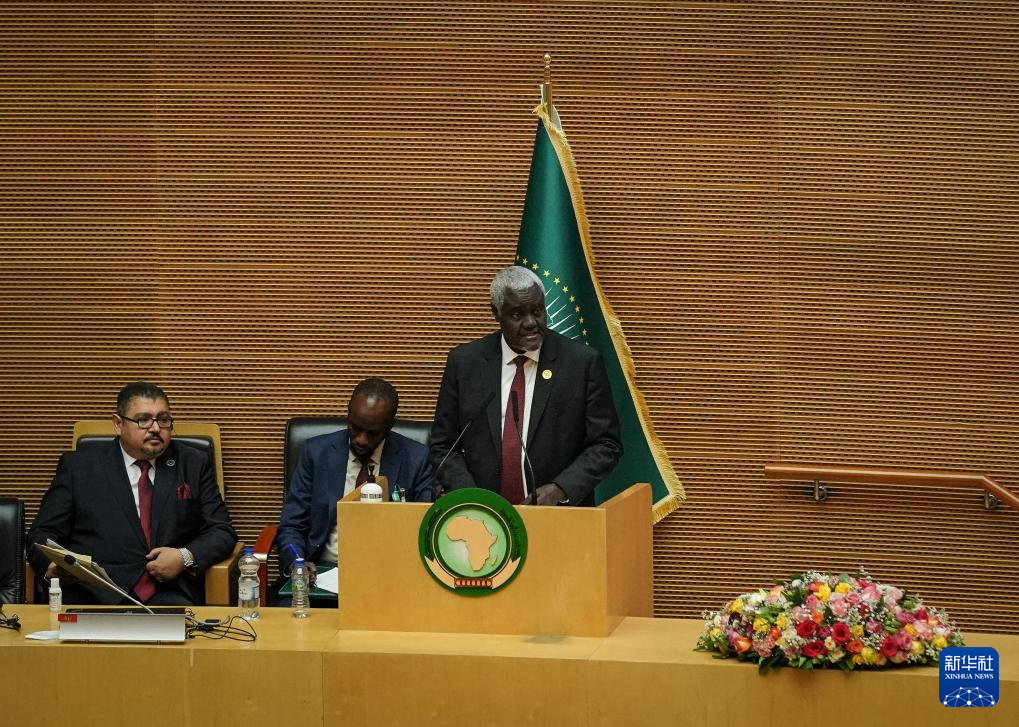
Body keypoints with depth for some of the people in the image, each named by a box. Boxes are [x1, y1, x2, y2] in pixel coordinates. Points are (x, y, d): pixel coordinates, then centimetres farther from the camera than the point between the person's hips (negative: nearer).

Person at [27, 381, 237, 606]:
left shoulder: (193, 464, 16)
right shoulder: (79, 466, 12)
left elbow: (222, 532, 14)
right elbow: (43, 534, 9)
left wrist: (186, 557, -7)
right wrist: (53, 565, -14)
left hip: (169, 592, 1)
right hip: (96, 593, -1)